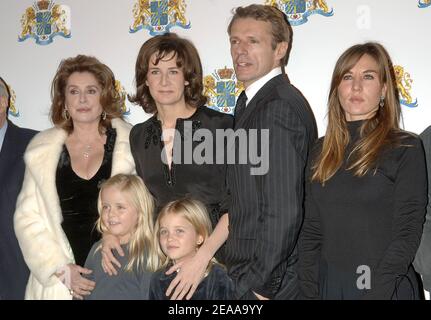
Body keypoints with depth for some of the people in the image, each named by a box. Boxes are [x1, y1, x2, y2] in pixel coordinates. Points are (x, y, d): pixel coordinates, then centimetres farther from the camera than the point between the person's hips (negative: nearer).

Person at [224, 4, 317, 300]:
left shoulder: (278, 108, -19)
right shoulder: (255, 102, 11)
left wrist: (261, 284, -17)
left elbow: (283, 211, -23)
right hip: (252, 275, 8)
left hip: (271, 284, -8)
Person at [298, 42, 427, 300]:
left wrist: (375, 292, -17)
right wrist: (310, 291, -3)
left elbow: (407, 233, -11)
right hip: (328, 285, 4)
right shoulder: (323, 151, 6)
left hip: (386, 288, -4)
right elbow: (311, 230, 5)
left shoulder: (406, 149, -7)